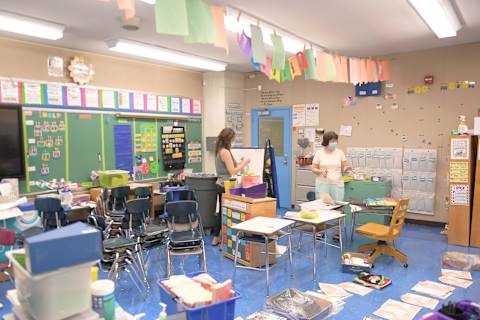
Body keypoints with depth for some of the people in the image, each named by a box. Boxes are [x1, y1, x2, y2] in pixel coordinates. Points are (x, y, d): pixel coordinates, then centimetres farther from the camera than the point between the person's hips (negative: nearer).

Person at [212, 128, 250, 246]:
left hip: (220, 185, 9)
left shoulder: (219, 151, 10)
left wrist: (240, 164, 18)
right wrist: (244, 163, -7)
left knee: (222, 212, 16)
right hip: (226, 187, -9)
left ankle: (216, 238, 24)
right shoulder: (225, 152, -17)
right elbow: (232, 171, -18)